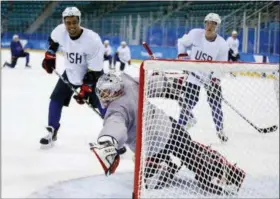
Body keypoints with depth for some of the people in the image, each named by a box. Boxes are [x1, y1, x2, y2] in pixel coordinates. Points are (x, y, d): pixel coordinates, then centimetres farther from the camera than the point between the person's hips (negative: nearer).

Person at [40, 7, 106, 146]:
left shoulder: (93, 40, -34)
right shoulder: (60, 31, -19)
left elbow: (94, 71, -28)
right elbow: (53, 40, 10)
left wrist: (85, 90, -27)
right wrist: (49, 56, 5)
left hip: (93, 74, -5)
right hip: (70, 72, 5)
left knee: (103, 105, -12)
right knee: (56, 99, 3)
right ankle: (52, 132, 19)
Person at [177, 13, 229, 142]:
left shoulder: (222, 44, -17)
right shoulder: (195, 34, -14)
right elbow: (182, 42, 4)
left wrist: (216, 78, -25)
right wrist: (182, 55, -10)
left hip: (212, 76, 0)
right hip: (195, 73, 0)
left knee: (216, 103, 2)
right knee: (188, 101, -5)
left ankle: (220, 129, 19)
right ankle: (181, 126, 13)